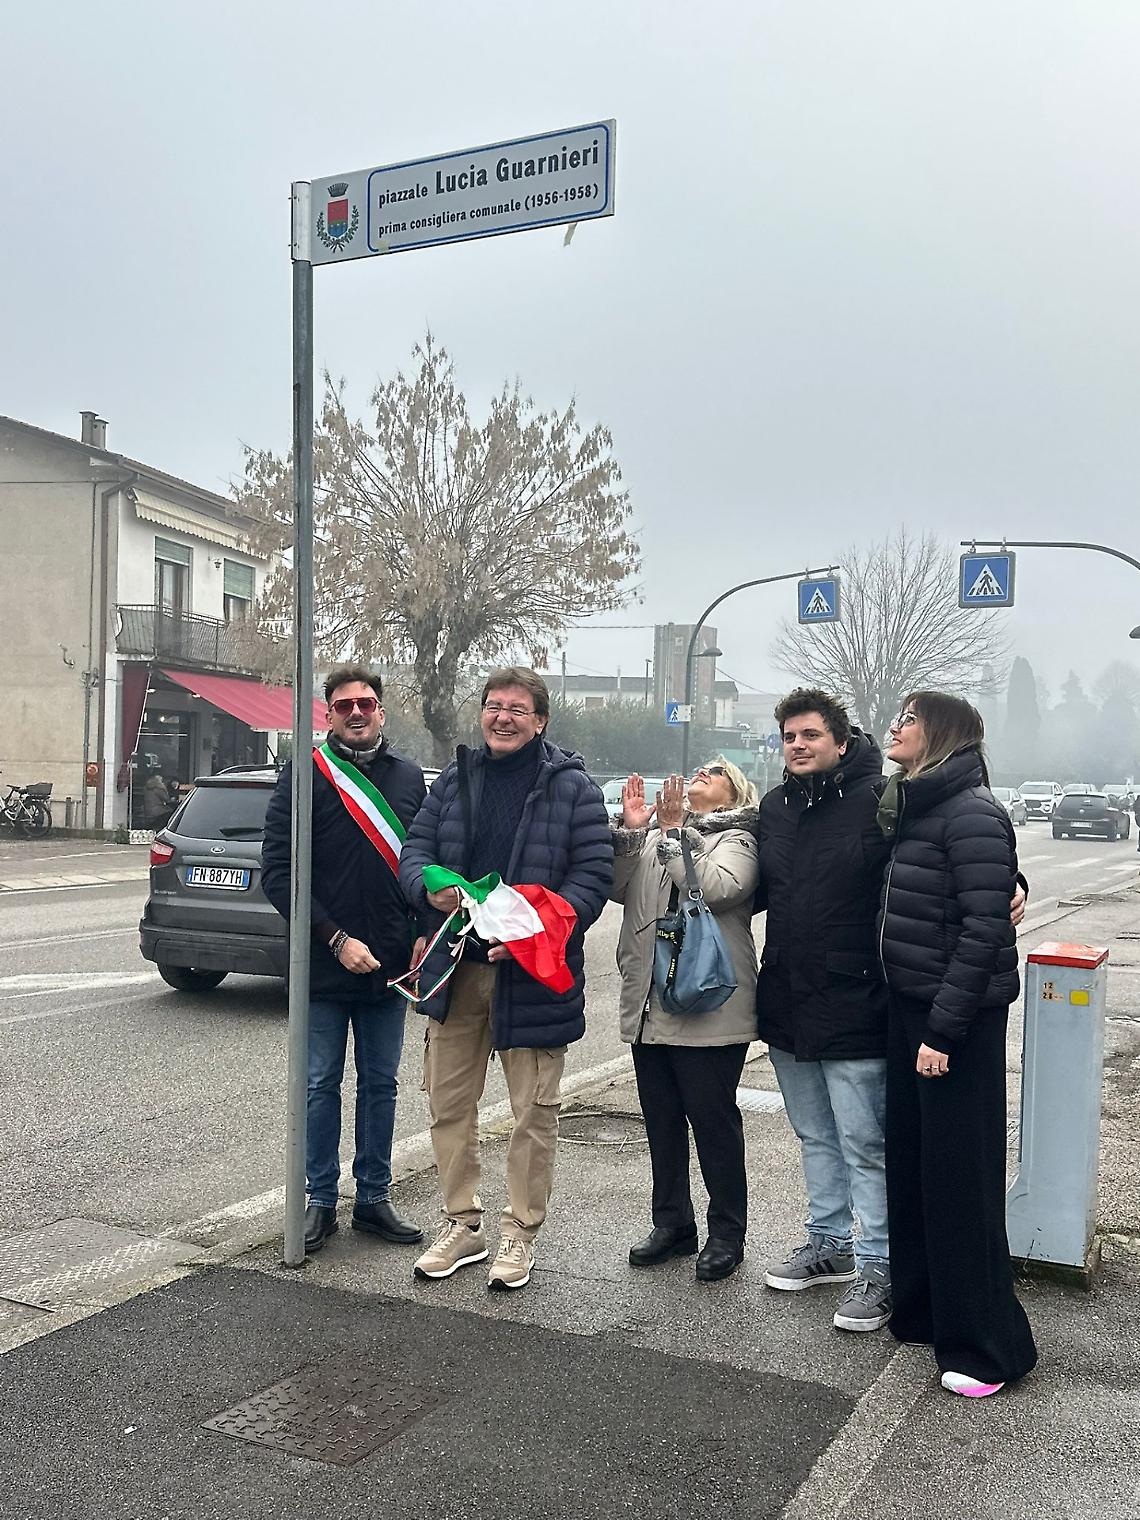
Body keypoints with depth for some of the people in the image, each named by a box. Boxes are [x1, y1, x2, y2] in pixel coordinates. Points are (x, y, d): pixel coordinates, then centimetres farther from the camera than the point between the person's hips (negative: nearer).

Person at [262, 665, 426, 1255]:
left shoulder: (409, 777, 8)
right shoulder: (305, 775, -4)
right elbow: (278, 871, -9)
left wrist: (421, 936, 0)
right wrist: (336, 939, -15)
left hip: (390, 964, 3)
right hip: (324, 964, -3)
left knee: (380, 1085, 12)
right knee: (322, 1085, 8)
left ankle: (374, 1198, 25)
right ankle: (321, 1201, 21)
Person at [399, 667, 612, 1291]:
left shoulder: (572, 788, -5)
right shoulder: (455, 779, 9)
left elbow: (593, 875, -10)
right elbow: (415, 848, 9)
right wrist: (430, 888, -14)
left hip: (532, 973, -4)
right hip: (455, 968, 4)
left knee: (534, 1111, 5)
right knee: (448, 1102, 13)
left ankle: (521, 1233, 23)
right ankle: (462, 1223, 29)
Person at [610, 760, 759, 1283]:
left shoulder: (737, 840, 2)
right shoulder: (653, 834, 16)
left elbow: (715, 889, -19)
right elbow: (618, 888, 2)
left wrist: (673, 833, -14)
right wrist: (630, 830, -8)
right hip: (649, 1003, 5)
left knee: (714, 1119, 2)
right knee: (661, 1119, 14)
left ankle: (726, 1233, 16)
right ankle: (672, 1223, 28)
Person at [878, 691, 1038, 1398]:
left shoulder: (972, 813, -16)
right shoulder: (913, 808, 12)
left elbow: (984, 930, -21)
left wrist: (943, 1029, -21)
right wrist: (913, 1017, 13)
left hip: (960, 1019, -9)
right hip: (908, 1008, 9)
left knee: (960, 1180, 0)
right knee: (910, 1163, 16)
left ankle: (988, 1346, 14)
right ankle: (920, 1308, 32)